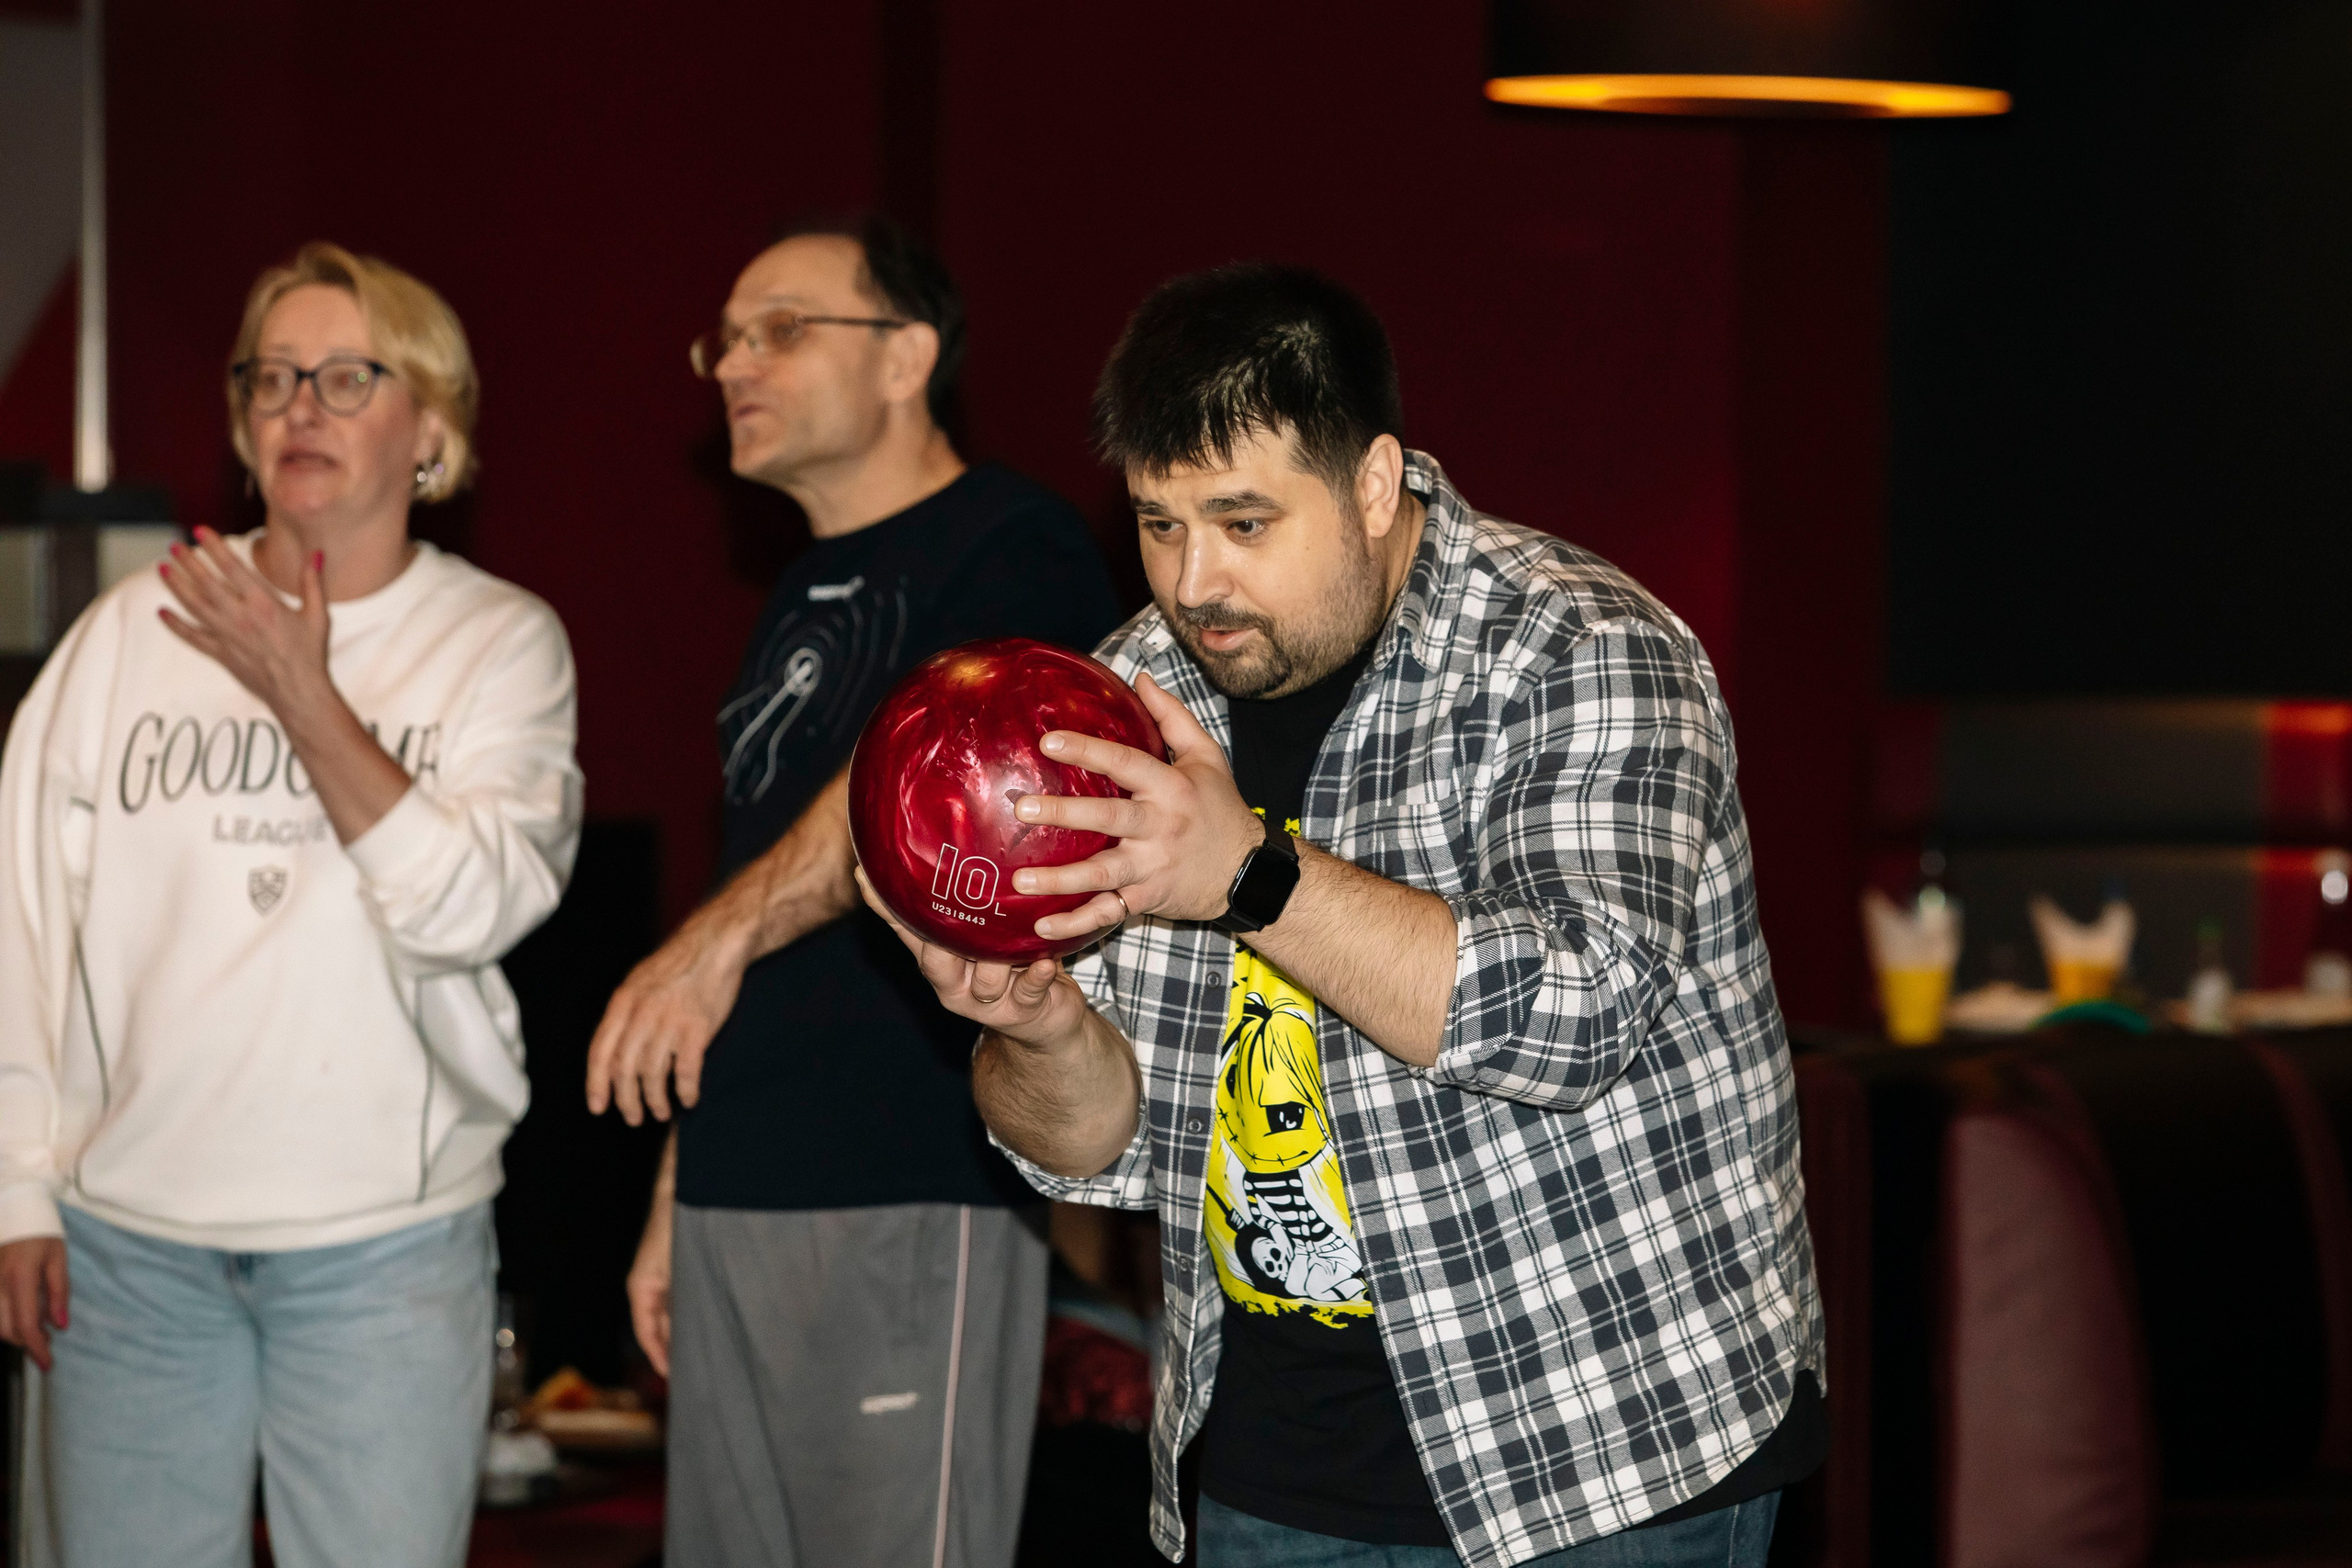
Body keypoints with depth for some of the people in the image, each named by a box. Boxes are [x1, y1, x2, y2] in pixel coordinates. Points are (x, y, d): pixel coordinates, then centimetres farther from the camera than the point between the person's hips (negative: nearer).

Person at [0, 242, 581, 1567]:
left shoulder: (504, 641, 2)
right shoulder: (136, 627, 6)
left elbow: (474, 907, -11)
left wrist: (308, 701, -15)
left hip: (388, 1248, -1)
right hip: (126, 1232, 2)